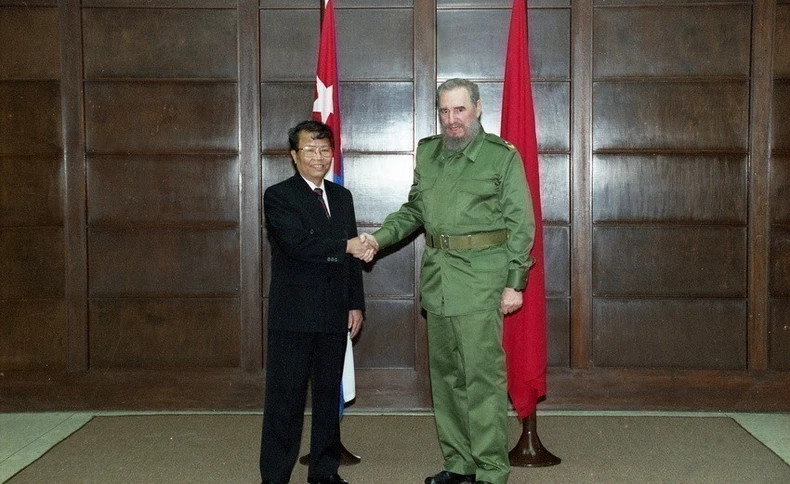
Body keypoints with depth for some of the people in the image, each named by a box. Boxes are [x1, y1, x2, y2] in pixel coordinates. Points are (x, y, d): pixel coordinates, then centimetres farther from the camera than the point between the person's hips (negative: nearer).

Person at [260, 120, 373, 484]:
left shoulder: (342, 197, 15)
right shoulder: (278, 196, -4)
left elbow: (354, 254, 14)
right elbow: (298, 244, -19)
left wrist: (356, 304, 8)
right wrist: (345, 246, -14)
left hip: (334, 315, 6)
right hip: (293, 317, -6)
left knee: (329, 395, 13)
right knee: (286, 399, -1)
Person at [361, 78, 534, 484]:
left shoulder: (502, 156, -3)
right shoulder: (427, 153, 12)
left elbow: (521, 223, -4)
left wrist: (515, 283, -9)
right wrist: (380, 237, 6)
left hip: (480, 277, -6)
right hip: (436, 276, 6)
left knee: (483, 376, -5)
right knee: (445, 374, 12)